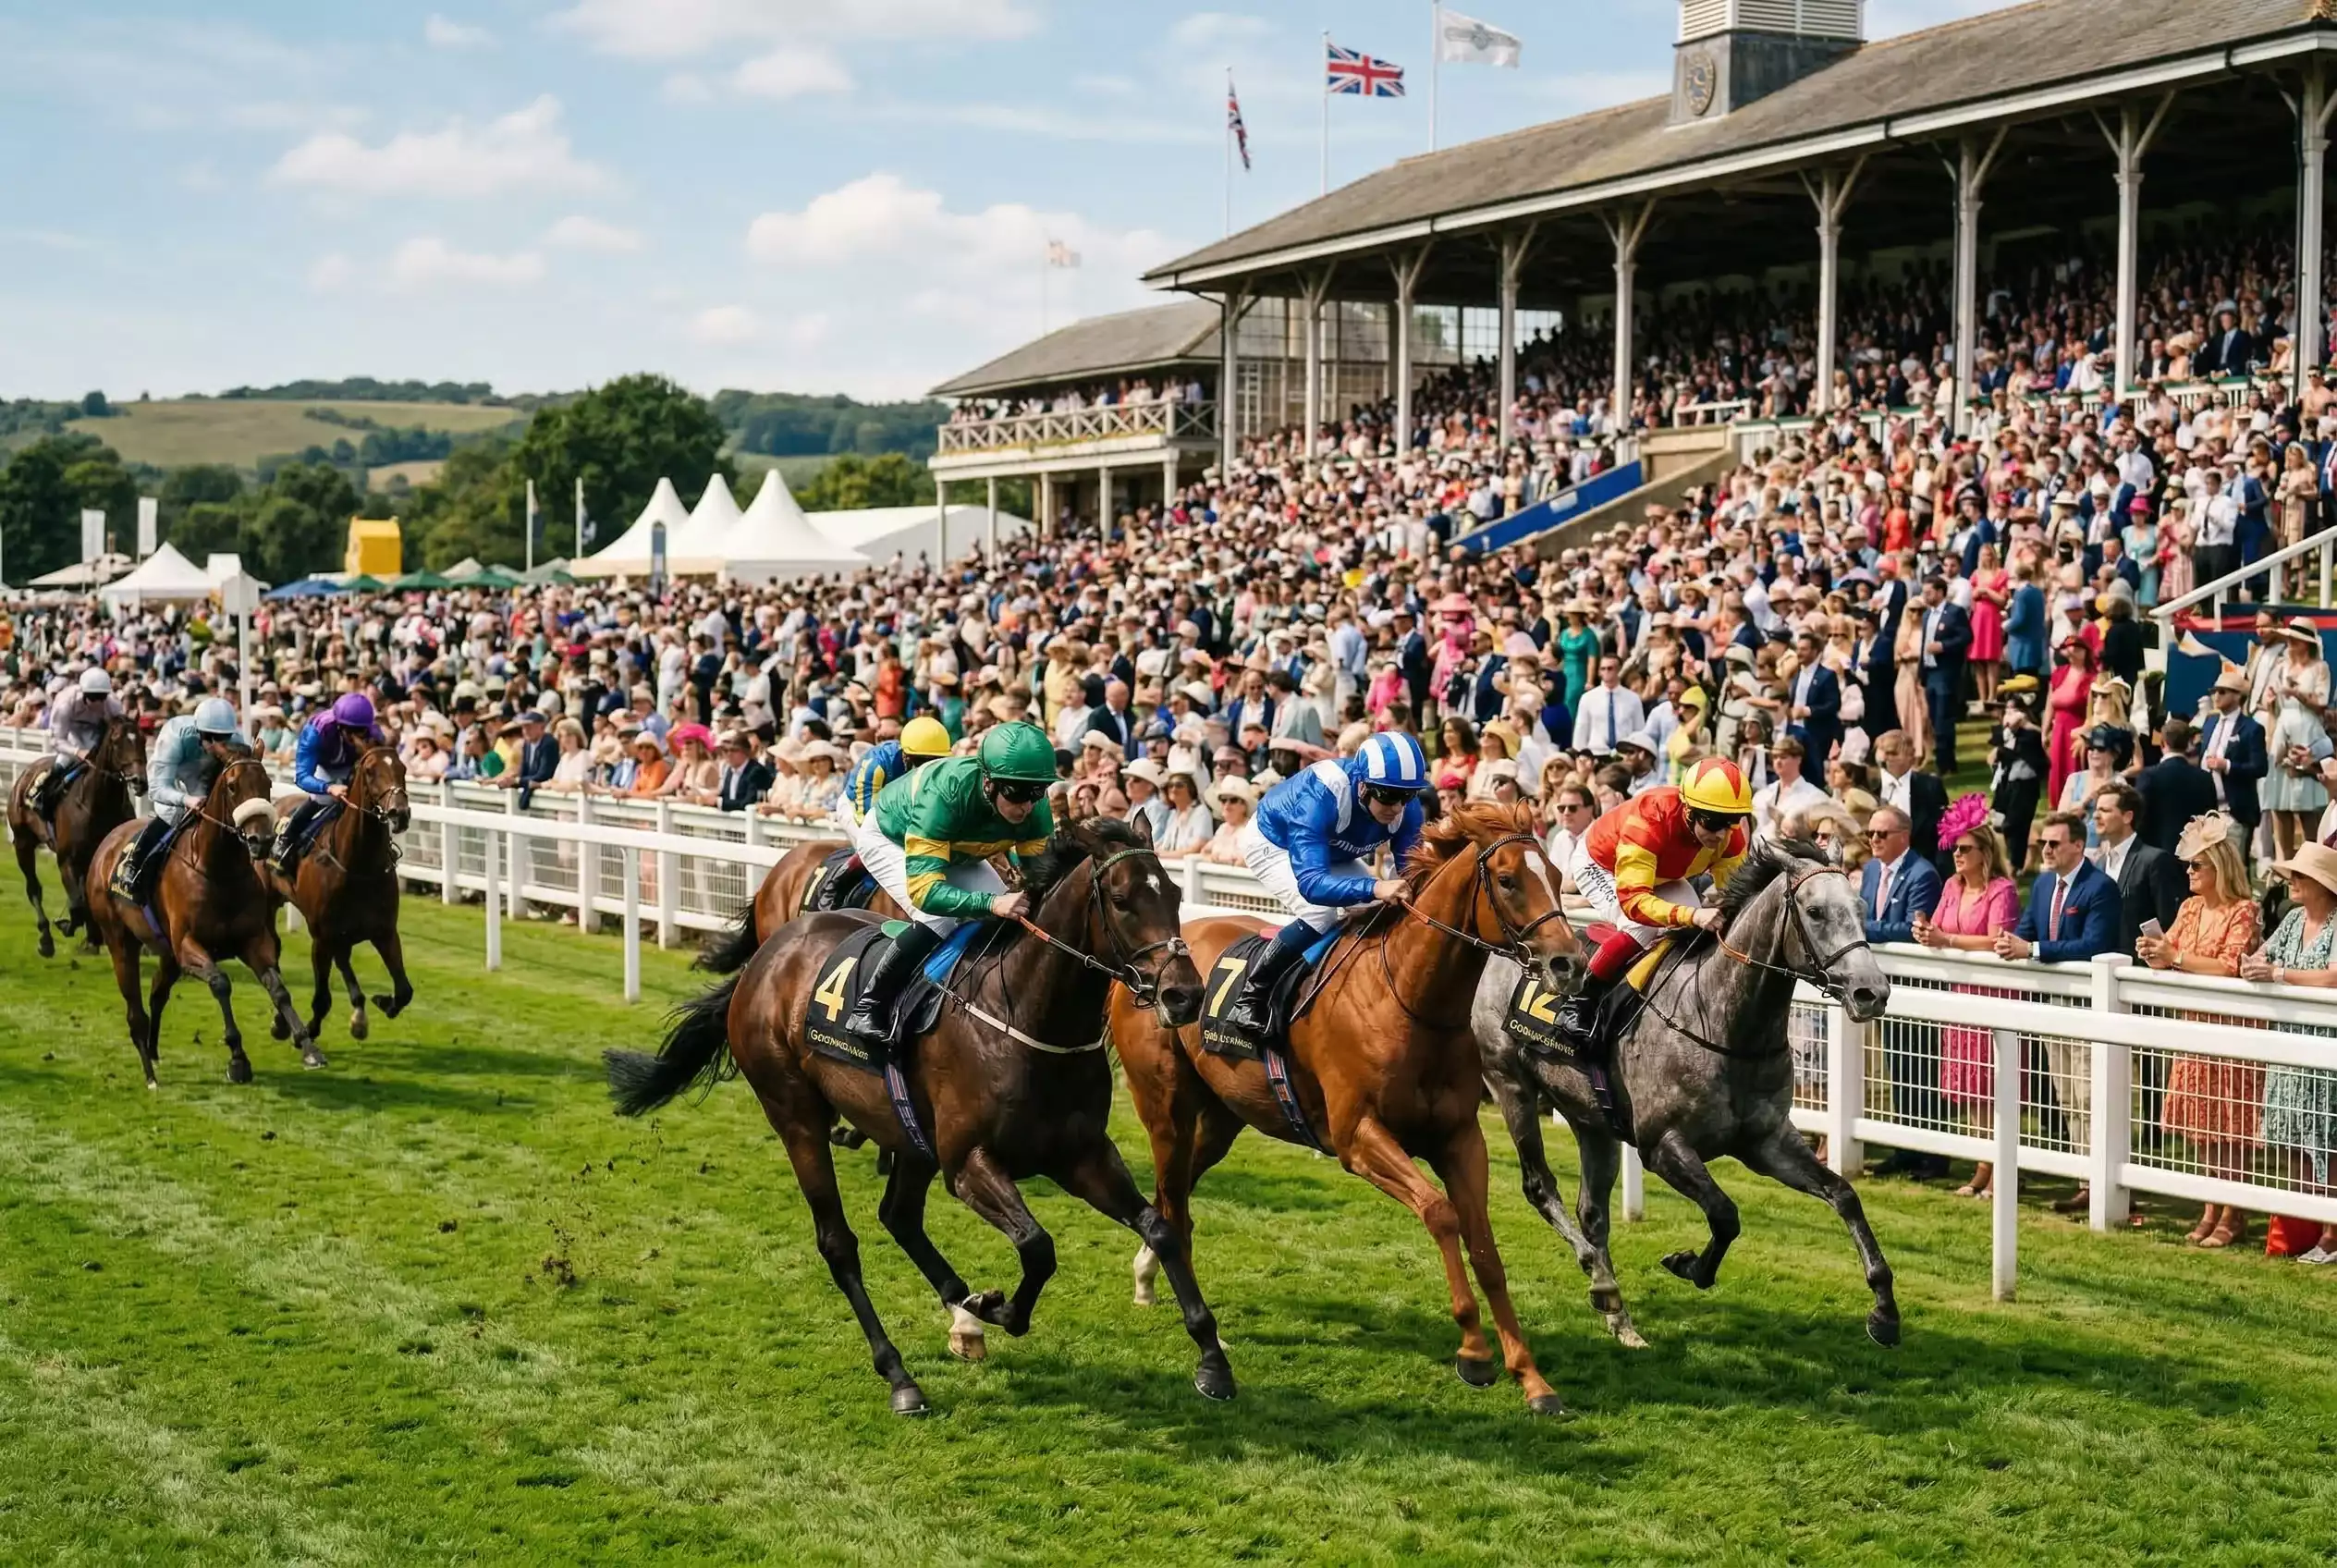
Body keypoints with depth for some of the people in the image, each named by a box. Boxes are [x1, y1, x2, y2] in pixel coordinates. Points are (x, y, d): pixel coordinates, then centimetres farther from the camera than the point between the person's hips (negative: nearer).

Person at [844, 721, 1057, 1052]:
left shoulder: (1035, 807, -29)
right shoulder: (944, 794, -45)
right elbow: (923, 889, -49)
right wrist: (991, 903, -63)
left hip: (955, 850, 6)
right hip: (888, 838, -6)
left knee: (1008, 919, -7)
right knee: (938, 919, -28)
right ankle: (867, 1009, -17)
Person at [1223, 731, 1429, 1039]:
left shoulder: (1407, 807, -26)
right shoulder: (1320, 796, -44)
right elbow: (1310, 881, -52)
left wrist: (1412, 888, -46)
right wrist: (1375, 887, -67)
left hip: (1332, 851, 7)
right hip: (1272, 843, -7)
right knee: (1320, 914, -28)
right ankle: (1249, 1000, -14)